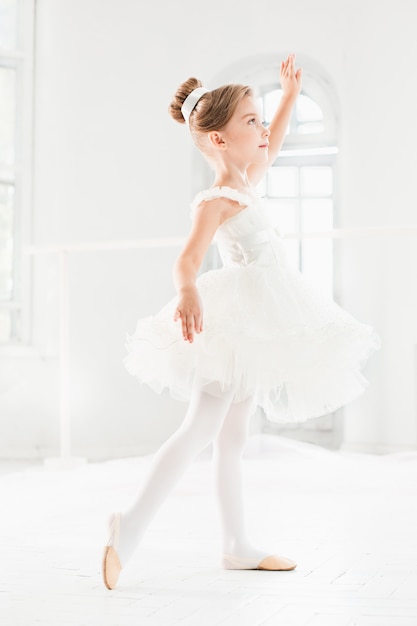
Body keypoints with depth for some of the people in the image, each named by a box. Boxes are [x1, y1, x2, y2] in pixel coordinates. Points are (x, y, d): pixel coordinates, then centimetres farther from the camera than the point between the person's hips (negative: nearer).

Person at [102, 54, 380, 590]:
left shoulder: (244, 186, 14)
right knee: (202, 426, -14)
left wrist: (290, 94, 34)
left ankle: (238, 546, 17)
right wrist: (187, 293, -51)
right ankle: (131, 525, -15)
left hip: (259, 323, 10)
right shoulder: (215, 200, -14)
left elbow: (271, 145, 35)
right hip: (240, 320, -10)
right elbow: (189, 255, -32)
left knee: (232, 432, 11)